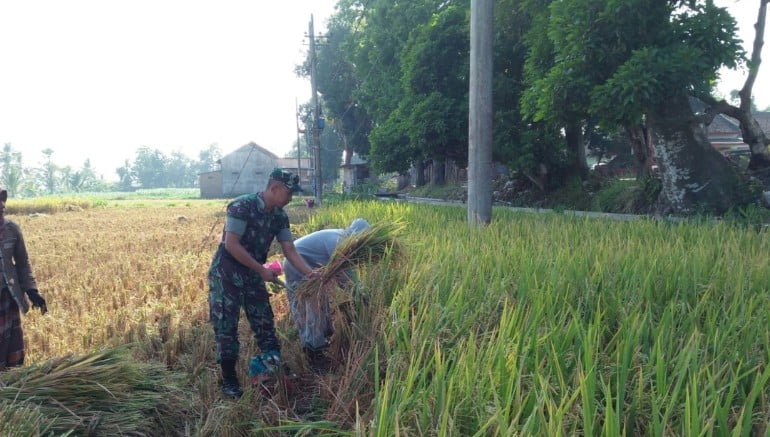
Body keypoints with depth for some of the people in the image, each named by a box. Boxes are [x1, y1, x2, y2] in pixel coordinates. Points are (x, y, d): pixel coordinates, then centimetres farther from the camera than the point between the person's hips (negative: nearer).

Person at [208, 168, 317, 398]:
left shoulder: (280, 216, 0)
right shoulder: (242, 206, -22)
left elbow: (290, 250, 1)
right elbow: (231, 245, -25)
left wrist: (311, 273, -13)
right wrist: (262, 270, -21)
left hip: (252, 273, 7)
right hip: (226, 273, -6)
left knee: (264, 322, 7)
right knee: (226, 326, 0)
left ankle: (271, 367, 18)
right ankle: (229, 380, 11)